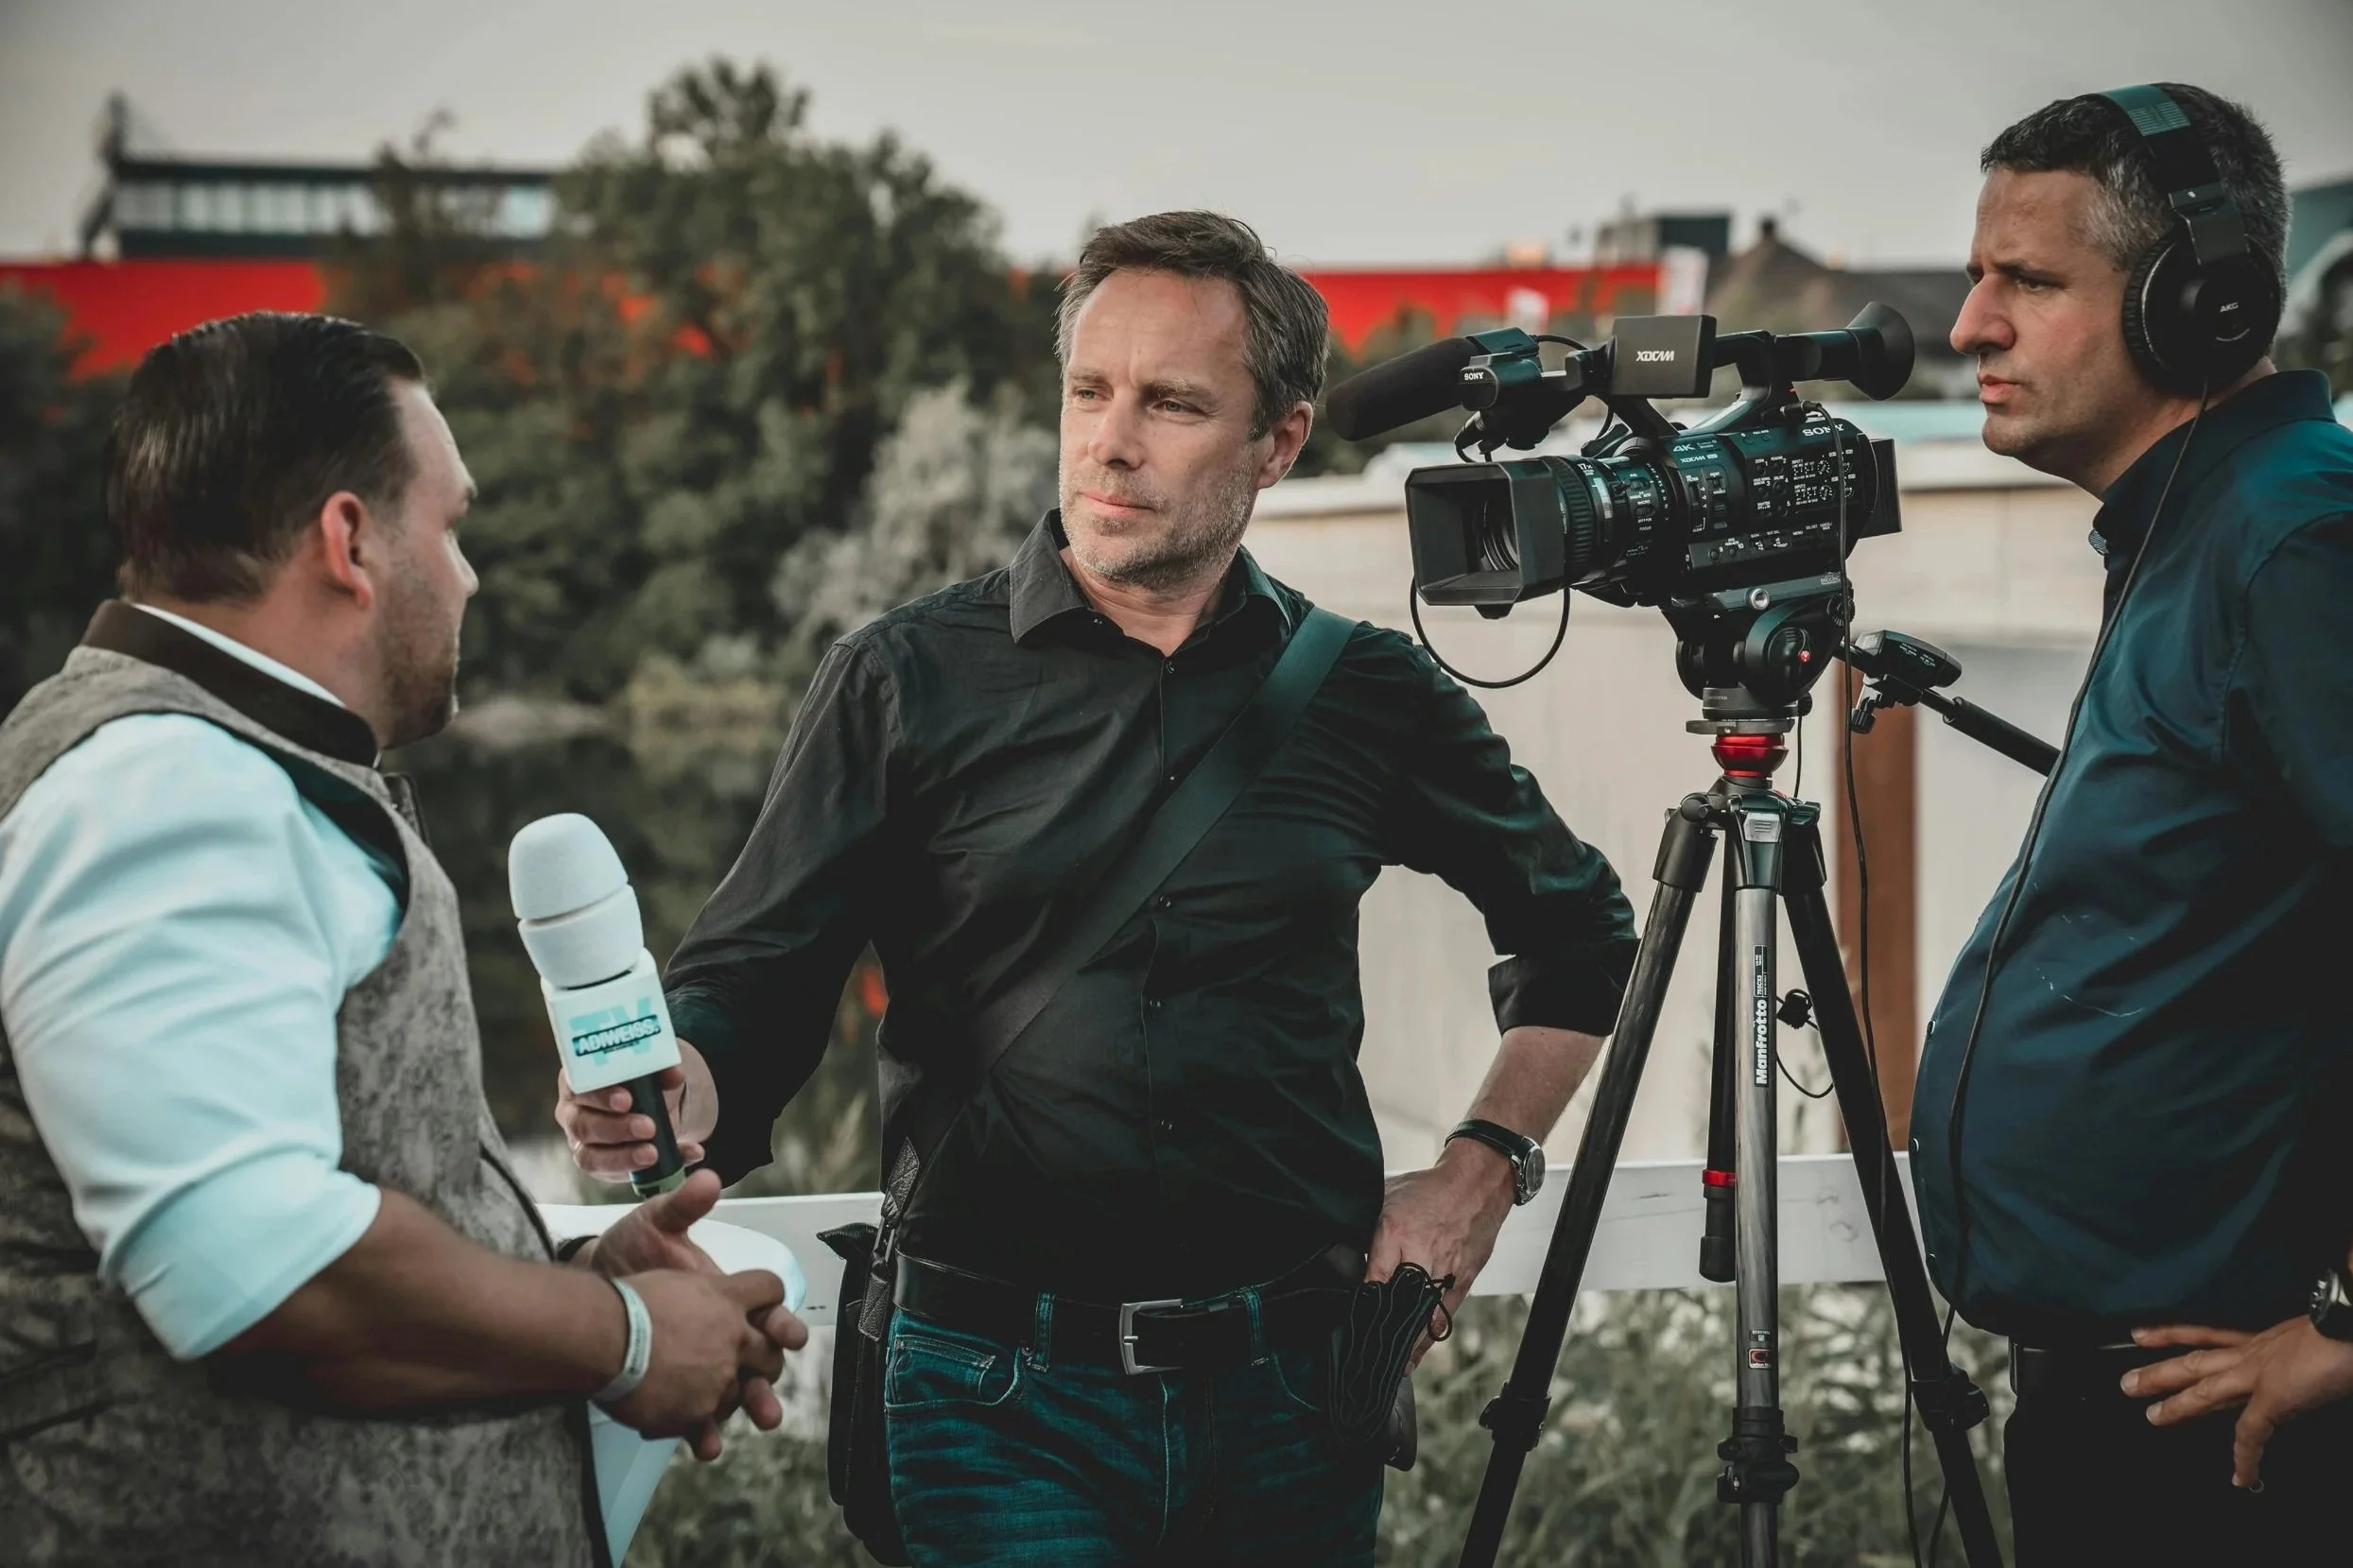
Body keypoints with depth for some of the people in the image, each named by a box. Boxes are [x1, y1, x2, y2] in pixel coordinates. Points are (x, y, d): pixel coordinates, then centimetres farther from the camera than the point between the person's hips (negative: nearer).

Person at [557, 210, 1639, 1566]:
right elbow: (750, 991, -3)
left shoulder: (1367, 692, 5)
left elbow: (1579, 931, 21)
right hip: (1004, 1395, -2)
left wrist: (1488, 1164, 9)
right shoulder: (907, 681, 0)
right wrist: (675, 1089, -25)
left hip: (1290, 1395, 2)